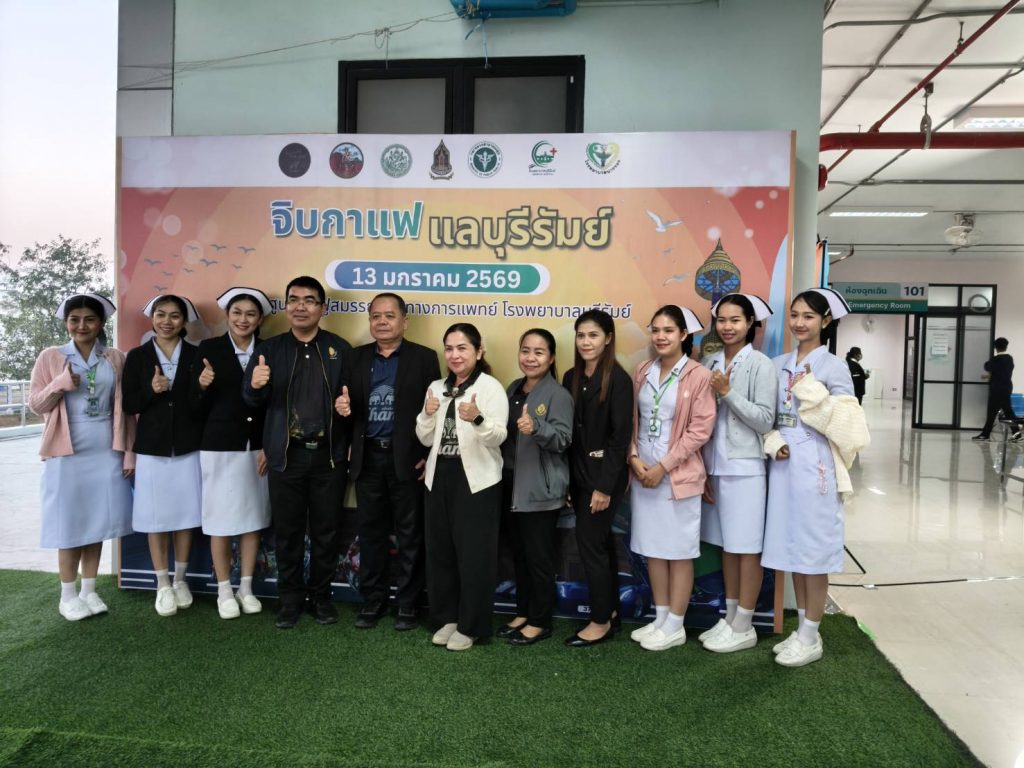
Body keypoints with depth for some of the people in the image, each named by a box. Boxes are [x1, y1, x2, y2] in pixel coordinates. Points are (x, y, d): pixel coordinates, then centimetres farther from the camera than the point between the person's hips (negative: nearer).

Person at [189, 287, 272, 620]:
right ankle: (224, 591, 18)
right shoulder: (208, 349, -1)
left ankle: (246, 588, 23)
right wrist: (203, 386, -21)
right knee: (221, 520, 4)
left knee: (252, 518, 10)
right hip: (219, 447, -2)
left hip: (257, 447, 2)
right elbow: (197, 407, -1)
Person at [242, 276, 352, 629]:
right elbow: (252, 400, -1)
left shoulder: (340, 349, 3)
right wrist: (256, 385, -23)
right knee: (287, 531, 10)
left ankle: (321, 596, 26)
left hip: (329, 454, 0)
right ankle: (291, 598, 26)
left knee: (326, 531, 10)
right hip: (287, 455, 1)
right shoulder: (269, 349, 5)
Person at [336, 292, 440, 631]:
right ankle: (373, 600, 25)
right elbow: (350, 404, 12)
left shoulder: (424, 357, -2)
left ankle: (407, 603, 19)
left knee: (409, 535, 7)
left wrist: (430, 456, -11)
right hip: (367, 458, 4)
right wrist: (345, 408, -12)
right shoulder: (357, 357, 9)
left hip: (407, 458, -3)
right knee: (371, 533, 12)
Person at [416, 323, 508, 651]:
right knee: (440, 552, 12)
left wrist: (478, 419, -36)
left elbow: (498, 437, -17)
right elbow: (425, 439, 10)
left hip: (476, 480, -6)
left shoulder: (491, 387, -7)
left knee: (474, 554, 1)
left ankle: (470, 625, 15)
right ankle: (446, 618, 26)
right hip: (439, 477, 6)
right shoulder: (436, 388, 10)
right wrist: (428, 415, -10)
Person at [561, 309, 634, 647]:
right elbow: (568, 430, 7)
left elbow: (621, 435, -15)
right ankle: (610, 609, 29)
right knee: (601, 542, 15)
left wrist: (604, 486, -17)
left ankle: (601, 622, 11)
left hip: (604, 474, -6)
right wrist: (569, 478, 4)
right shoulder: (571, 378, 7)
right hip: (578, 473, 6)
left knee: (589, 543, -3)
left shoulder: (618, 379, -12)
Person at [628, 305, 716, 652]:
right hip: (643, 472, 6)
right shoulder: (643, 371, 7)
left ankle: (675, 626, 18)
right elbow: (632, 419, 9)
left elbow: (701, 429, -12)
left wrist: (664, 466, -14)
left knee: (679, 550, 5)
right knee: (652, 547, 12)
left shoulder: (699, 375, -9)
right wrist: (634, 458, -5)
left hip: (678, 475, -5)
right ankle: (660, 618, 26)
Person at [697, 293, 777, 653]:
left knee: (747, 547, 4)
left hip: (745, 469, -5)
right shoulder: (709, 363, 7)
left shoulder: (761, 365, -7)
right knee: (726, 545, 14)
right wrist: (702, 468, 6)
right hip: (715, 467, 5)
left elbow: (765, 421, -12)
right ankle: (729, 618, 27)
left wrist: (727, 393, -16)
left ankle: (744, 627, 16)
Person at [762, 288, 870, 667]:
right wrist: (774, 443, -6)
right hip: (783, 463, 5)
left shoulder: (833, 366, -4)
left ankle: (811, 636, 14)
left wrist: (809, 389, -17)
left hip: (815, 465, -5)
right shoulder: (778, 364, 10)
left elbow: (844, 422, -11)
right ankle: (802, 628, 25)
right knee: (792, 547, 12)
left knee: (813, 548, 1)